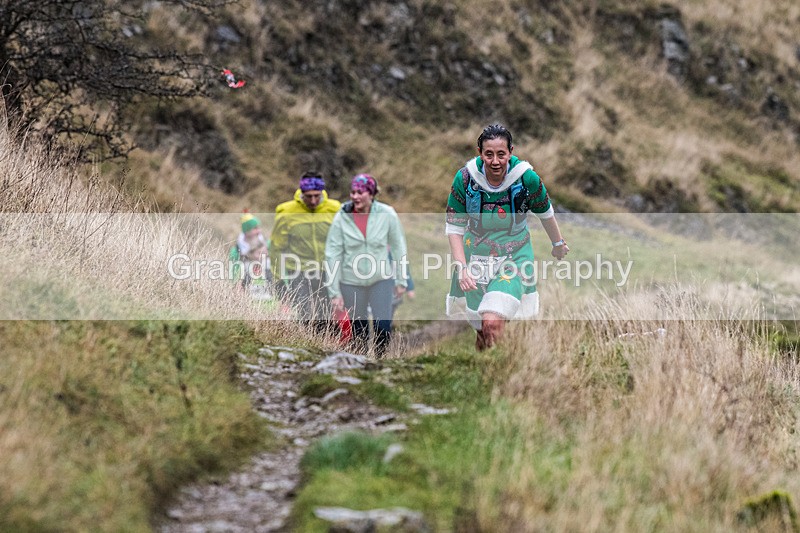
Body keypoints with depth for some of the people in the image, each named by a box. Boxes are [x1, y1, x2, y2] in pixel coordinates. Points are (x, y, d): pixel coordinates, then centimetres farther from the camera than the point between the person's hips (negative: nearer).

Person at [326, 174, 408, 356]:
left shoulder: (387, 214, -10)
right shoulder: (341, 218, -10)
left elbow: (398, 247, 1)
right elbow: (332, 255, -7)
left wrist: (401, 280, 3)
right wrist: (334, 292, -8)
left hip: (382, 279, 0)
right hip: (351, 282, 0)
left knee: (383, 329, -10)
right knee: (359, 330, 9)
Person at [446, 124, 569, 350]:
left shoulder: (527, 178, -15)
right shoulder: (465, 178, -14)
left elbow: (545, 213, 5)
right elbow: (454, 227, -6)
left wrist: (558, 243, 20)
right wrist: (461, 267, -16)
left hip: (514, 257, -2)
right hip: (477, 255, 2)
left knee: (492, 323, -23)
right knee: (481, 331, 7)